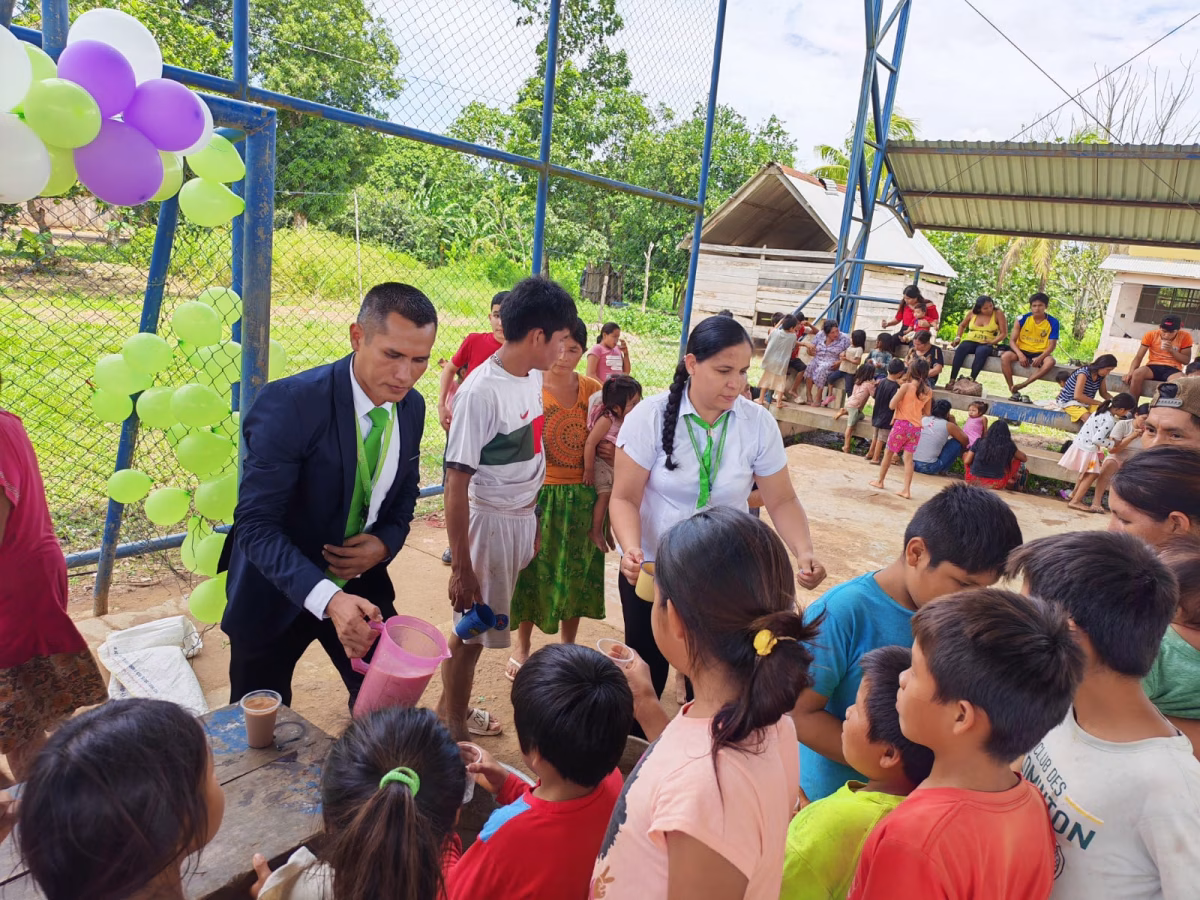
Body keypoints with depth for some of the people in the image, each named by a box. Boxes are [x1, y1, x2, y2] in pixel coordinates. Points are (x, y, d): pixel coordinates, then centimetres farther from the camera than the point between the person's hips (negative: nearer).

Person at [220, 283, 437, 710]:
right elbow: (255, 525, -29)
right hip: (278, 589, -4)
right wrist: (327, 599, -41)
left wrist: (386, 542, -14)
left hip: (360, 582, 4)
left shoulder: (412, 406, -7)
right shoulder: (289, 403, -27)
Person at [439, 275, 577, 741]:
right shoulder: (481, 392, -22)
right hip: (489, 522, -7)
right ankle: (452, 726, 30)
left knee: (478, 630, 18)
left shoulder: (534, 376, 2)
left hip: (524, 517, 7)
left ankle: (452, 709, 38)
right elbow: (456, 485, -19)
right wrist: (461, 568, -15)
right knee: (471, 632, 9)